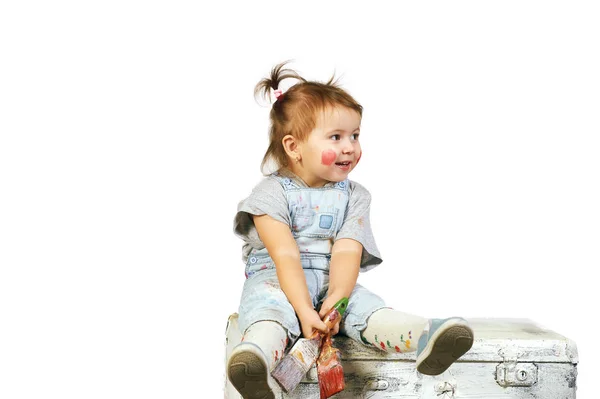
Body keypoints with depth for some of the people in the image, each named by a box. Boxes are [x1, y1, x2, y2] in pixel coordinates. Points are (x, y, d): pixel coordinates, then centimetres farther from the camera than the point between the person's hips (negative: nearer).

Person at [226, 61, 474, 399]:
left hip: (331, 282, 4)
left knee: (365, 305, -25)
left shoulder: (353, 196, 8)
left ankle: (425, 337, -50)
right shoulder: (273, 192, -4)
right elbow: (286, 256, -14)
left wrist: (336, 298, -25)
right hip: (276, 278, -3)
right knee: (269, 308, -35)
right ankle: (258, 360, -65)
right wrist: (304, 311, -25)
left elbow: (346, 253, -6)